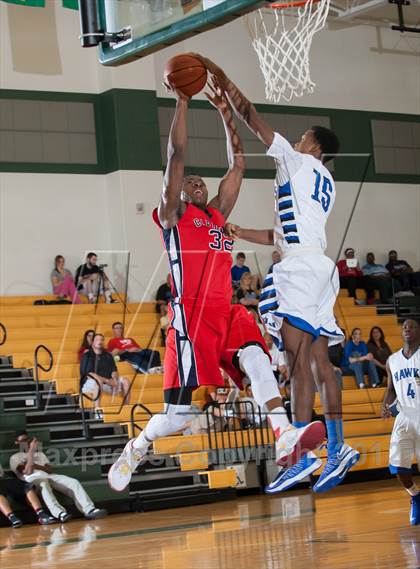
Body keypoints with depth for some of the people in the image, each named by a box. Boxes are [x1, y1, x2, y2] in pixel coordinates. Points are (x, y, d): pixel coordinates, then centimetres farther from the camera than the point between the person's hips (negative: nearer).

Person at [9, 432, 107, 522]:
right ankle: (60, 513, -60)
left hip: (48, 477, 5)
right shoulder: (15, 457, 17)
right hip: (31, 479, -5)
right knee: (43, 484, -42)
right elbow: (28, 472, -4)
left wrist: (36, 466, -2)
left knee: (73, 482, -20)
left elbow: (50, 470, 15)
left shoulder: (40, 454, 33)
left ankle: (89, 510, -35)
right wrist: (31, 450, -4)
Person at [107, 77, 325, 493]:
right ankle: (134, 451, 19)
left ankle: (285, 440, -40)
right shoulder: (172, 214, 9)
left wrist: (225, 113, 24)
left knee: (255, 356, -25)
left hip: (226, 311, 6)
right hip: (191, 314, -6)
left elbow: (237, 164, 26)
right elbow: (176, 154, -1)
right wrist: (182, 100, -1)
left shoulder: (217, 215, 25)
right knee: (181, 412, -8)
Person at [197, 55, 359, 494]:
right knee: (319, 361, 8)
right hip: (318, 264, 10)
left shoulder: (299, 162, 4)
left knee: (299, 361, -16)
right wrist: (241, 234, 34)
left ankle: (304, 455, -23)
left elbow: (252, 117, 4)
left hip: (301, 266, -10)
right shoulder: (323, 184, 28)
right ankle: (338, 448, 5)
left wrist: (222, 80, 12)